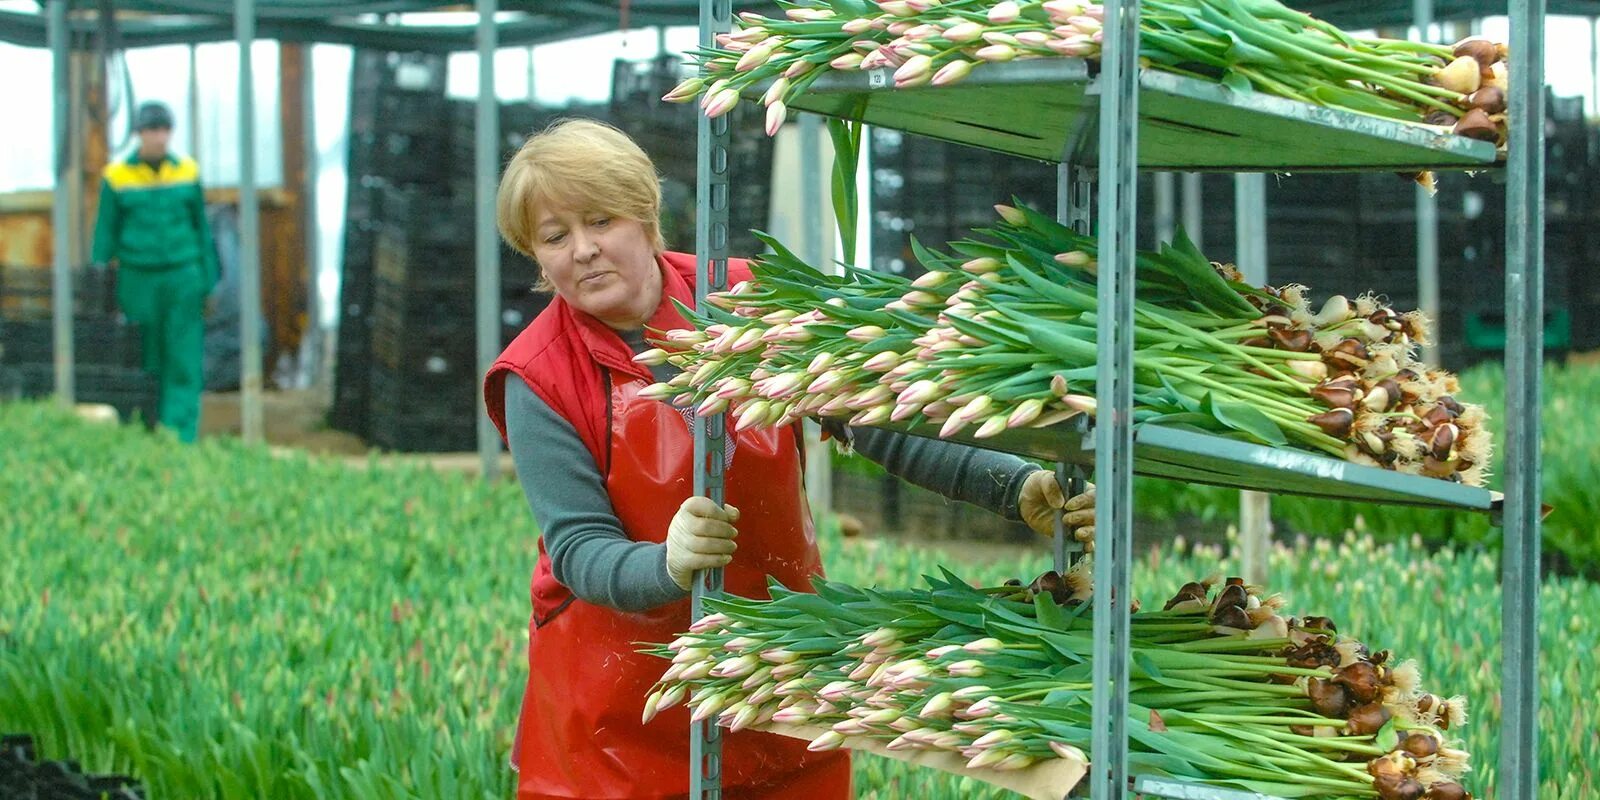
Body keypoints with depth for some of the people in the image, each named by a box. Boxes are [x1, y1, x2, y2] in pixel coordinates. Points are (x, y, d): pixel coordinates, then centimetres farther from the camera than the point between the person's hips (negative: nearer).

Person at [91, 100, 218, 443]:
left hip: (182, 278, 1)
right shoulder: (117, 176, -4)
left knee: (184, 361, -8)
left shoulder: (187, 171, 2)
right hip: (138, 281, -1)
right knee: (144, 364, 5)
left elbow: (201, 227, 8)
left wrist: (210, 283, 6)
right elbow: (105, 234, 1)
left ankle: (180, 439, -11)